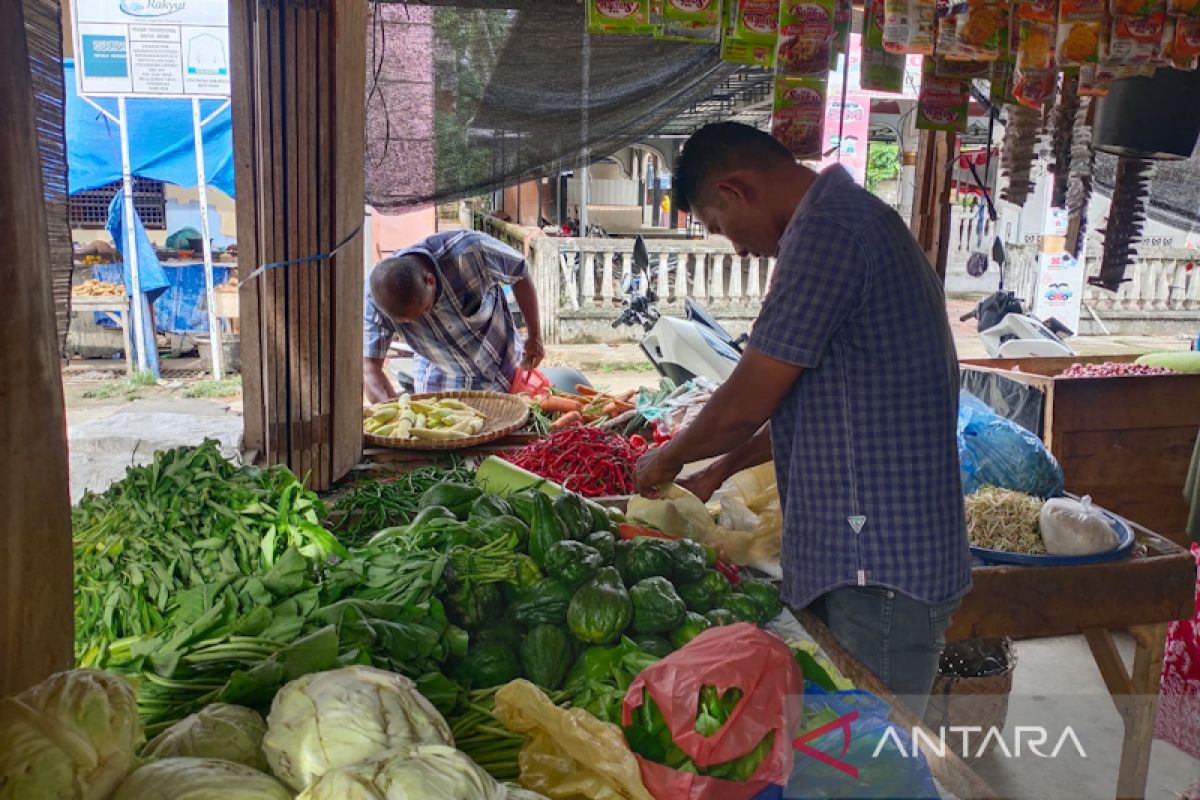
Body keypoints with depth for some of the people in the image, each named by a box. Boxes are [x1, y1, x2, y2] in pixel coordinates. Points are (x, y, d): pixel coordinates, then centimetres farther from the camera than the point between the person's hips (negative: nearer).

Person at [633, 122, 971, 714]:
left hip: (881, 565, -10)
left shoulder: (825, 229, -17)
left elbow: (747, 404, -16)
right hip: (858, 553, 10)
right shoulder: (857, 217, 16)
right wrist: (719, 471, 23)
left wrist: (668, 458, 3)